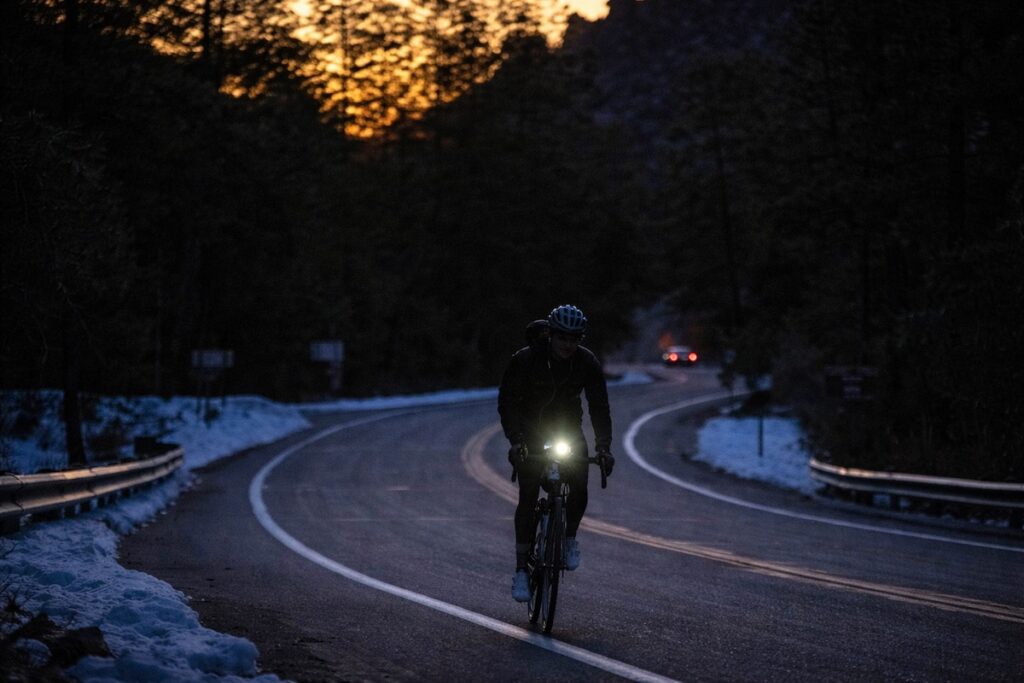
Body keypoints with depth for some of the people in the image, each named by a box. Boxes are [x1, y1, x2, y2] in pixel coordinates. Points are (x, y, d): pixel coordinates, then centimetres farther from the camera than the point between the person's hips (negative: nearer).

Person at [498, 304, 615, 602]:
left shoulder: (587, 362, -15)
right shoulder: (525, 359, -23)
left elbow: (599, 405, -12)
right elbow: (507, 401, -20)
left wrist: (603, 446, -24)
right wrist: (515, 440, -34)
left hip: (568, 429, 2)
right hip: (530, 430, -2)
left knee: (579, 490, -17)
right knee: (528, 496, -14)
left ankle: (569, 538, 13)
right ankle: (521, 570, -10)